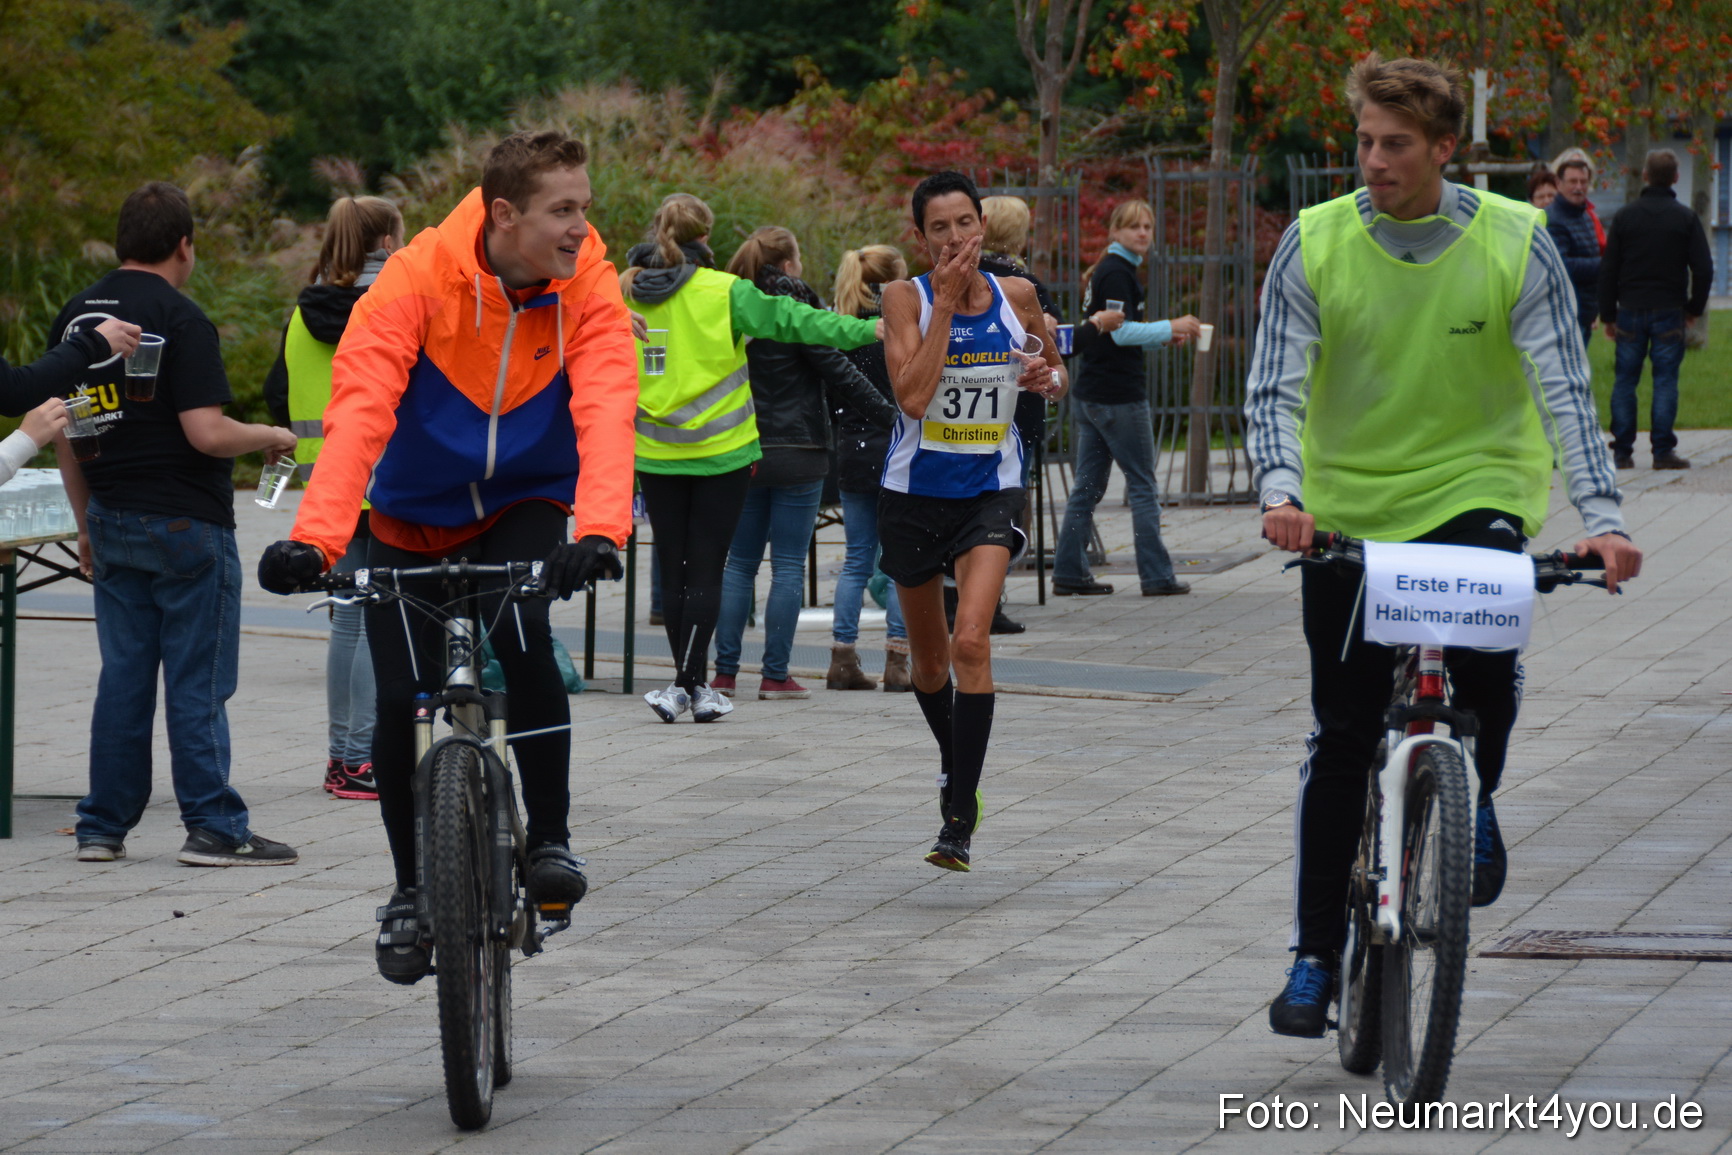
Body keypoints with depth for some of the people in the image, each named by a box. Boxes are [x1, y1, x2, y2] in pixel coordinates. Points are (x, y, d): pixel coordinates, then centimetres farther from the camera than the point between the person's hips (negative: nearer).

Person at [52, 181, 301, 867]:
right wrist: (269, 437, -1)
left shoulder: (77, 316, 8)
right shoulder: (180, 320, -14)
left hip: (113, 522, 7)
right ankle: (215, 828, 1)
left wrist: (87, 522, 21)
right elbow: (207, 433, -20)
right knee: (198, 683, -2)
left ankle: (103, 828, 13)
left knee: (122, 678, 11)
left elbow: (64, 431, 13)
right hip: (186, 526, -7)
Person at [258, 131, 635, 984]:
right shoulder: (418, 279, -23)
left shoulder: (588, 288, -17)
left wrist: (600, 530, -48)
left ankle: (550, 840, -12)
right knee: (402, 704, -4)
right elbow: (359, 409, -32)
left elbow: (605, 412, -30)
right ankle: (411, 893, 19)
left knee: (521, 639, -28)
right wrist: (315, 536, -45)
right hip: (414, 516, 0)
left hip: (524, 505, 0)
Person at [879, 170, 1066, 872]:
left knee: (971, 641, -19)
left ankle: (961, 820, -18)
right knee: (929, 658, 15)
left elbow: (1056, 376, 15)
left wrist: (1048, 378, -9)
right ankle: (953, 764, 45)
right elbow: (912, 394, -22)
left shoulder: (1016, 296, -1)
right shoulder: (907, 299, -8)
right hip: (915, 491, 1)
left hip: (990, 491, -1)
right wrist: (946, 302, -21)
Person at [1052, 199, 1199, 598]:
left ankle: (1068, 572, 8)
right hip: (1119, 396, -9)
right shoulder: (1116, 273, -12)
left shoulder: (1106, 270, 18)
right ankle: (1156, 576, -2)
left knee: (1087, 486, 9)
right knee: (1143, 486, -3)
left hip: (1090, 396, 9)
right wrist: (1171, 327, -17)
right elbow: (1120, 331, -19)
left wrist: (1163, 337, 15)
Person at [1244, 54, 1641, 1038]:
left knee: (1486, 652, -30)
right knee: (1344, 742, 2)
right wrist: (1282, 491, -28)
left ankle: (1475, 799, 2)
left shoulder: (1515, 244, -8)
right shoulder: (1316, 245, -6)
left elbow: (1563, 387, -11)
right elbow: (1275, 387, -9)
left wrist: (1601, 515, -23)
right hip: (1347, 513, 1)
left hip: (1474, 492, -1)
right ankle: (1317, 956, 14)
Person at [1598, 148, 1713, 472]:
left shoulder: (1625, 215, 2)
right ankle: (1663, 451, -4)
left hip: (1630, 311, 1)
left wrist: (1608, 315, 9)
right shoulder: (1685, 218, -2)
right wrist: (1694, 308, 11)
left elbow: (1608, 270, 3)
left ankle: (1622, 452, 4)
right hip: (1669, 312, -1)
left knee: (1625, 381, 6)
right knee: (1666, 379, 1)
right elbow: (1703, 269, -3)